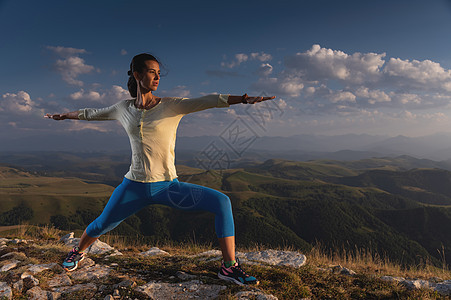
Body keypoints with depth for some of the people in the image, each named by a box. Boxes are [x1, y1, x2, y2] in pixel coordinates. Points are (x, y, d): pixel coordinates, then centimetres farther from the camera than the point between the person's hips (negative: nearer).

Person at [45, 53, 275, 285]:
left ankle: (229, 267, -8)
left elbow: (207, 101, -18)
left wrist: (244, 98, -31)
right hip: (134, 186, 2)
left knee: (221, 202, -20)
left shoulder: (172, 105, -4)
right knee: (101, 225, 15)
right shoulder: (124, 109, 6)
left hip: (167, 187, -2)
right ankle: (77, 253, 52)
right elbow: (91, 113, 23)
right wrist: (62, 115, 37)